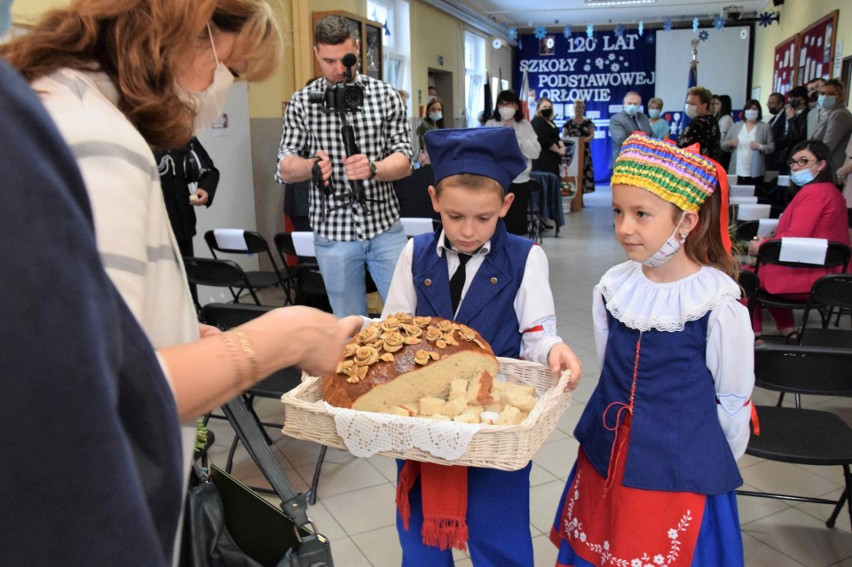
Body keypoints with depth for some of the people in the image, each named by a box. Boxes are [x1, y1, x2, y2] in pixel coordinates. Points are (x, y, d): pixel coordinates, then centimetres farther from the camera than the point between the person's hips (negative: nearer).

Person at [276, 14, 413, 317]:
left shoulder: (385, 94, 2)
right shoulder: (301, 102, 3)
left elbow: (404, 161, -2)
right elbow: (284, 169, 1)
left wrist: (372, 168, -23)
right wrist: (311, 166, -21)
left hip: (384, 226, 0)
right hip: (332, 232, 0)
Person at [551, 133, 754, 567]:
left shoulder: (719, 305, -17)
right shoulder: (613, 288, -3)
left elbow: (733, 402, -6)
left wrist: (714, 467, 4)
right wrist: (621, 430, 16)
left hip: (682, 479, -5)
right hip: (605, 466, 5)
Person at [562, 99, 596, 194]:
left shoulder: (588, 122, 8)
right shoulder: (568, 123, 9)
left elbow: (592, 135, -1)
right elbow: (563, 137, 5)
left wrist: (585, 139, -21)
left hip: (584, 151, 0)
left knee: (584, 172, -6)